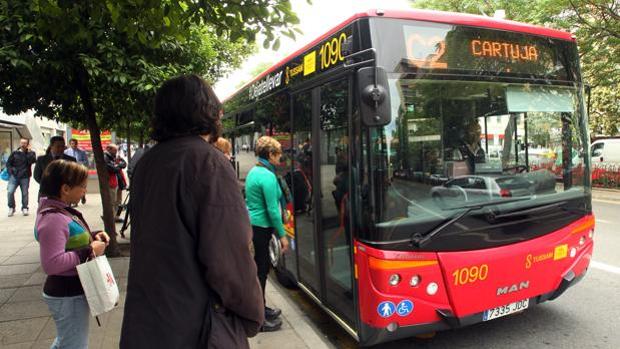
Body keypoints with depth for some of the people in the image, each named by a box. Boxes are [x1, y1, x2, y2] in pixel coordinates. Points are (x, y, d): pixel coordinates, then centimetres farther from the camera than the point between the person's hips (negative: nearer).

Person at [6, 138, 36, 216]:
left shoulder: (30, 153, 5)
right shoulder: (15, 153, 8)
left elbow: (32, 161, -15)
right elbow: (8, 163, 11)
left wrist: (29, 151, -15)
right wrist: (11, 172, -2)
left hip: (25, 177, -1)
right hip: (14, 176, 1)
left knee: (25, 193, 5)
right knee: (10, 192, -9)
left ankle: (24, 208, 19)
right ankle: (11, 208, 8)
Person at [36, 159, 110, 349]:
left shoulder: (62, 210, 5)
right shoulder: (53, 219, -26)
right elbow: (52, 264, -33)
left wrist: (93, 236, 1)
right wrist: (89, 251, -27)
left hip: (71, 291, 10)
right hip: (68, 296, -10)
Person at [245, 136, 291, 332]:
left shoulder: (254, 172, 10)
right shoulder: (267, 176, -18)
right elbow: (272, 210, -20)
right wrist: (282, 235, -13)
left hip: (253, 225, 9)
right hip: (261, 228, -9)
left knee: (261, 268, 18)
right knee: (260, 270, -1)